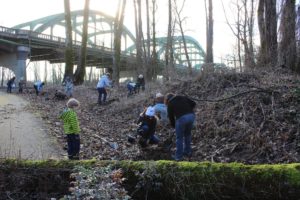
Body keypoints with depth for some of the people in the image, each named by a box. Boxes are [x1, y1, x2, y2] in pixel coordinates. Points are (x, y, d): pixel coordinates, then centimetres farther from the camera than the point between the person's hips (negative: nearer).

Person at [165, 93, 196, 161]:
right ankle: (188, 152, 37)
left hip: (181, 118, -4)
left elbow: (171, 117, 18)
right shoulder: (183, 97, 25)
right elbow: (193, 103, 14)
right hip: (191, 116, 4)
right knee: (188, 134, 25)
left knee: (179, 138, 9)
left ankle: (178, 156, 15)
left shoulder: (170, 104, 16)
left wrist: (174, 126, 31)